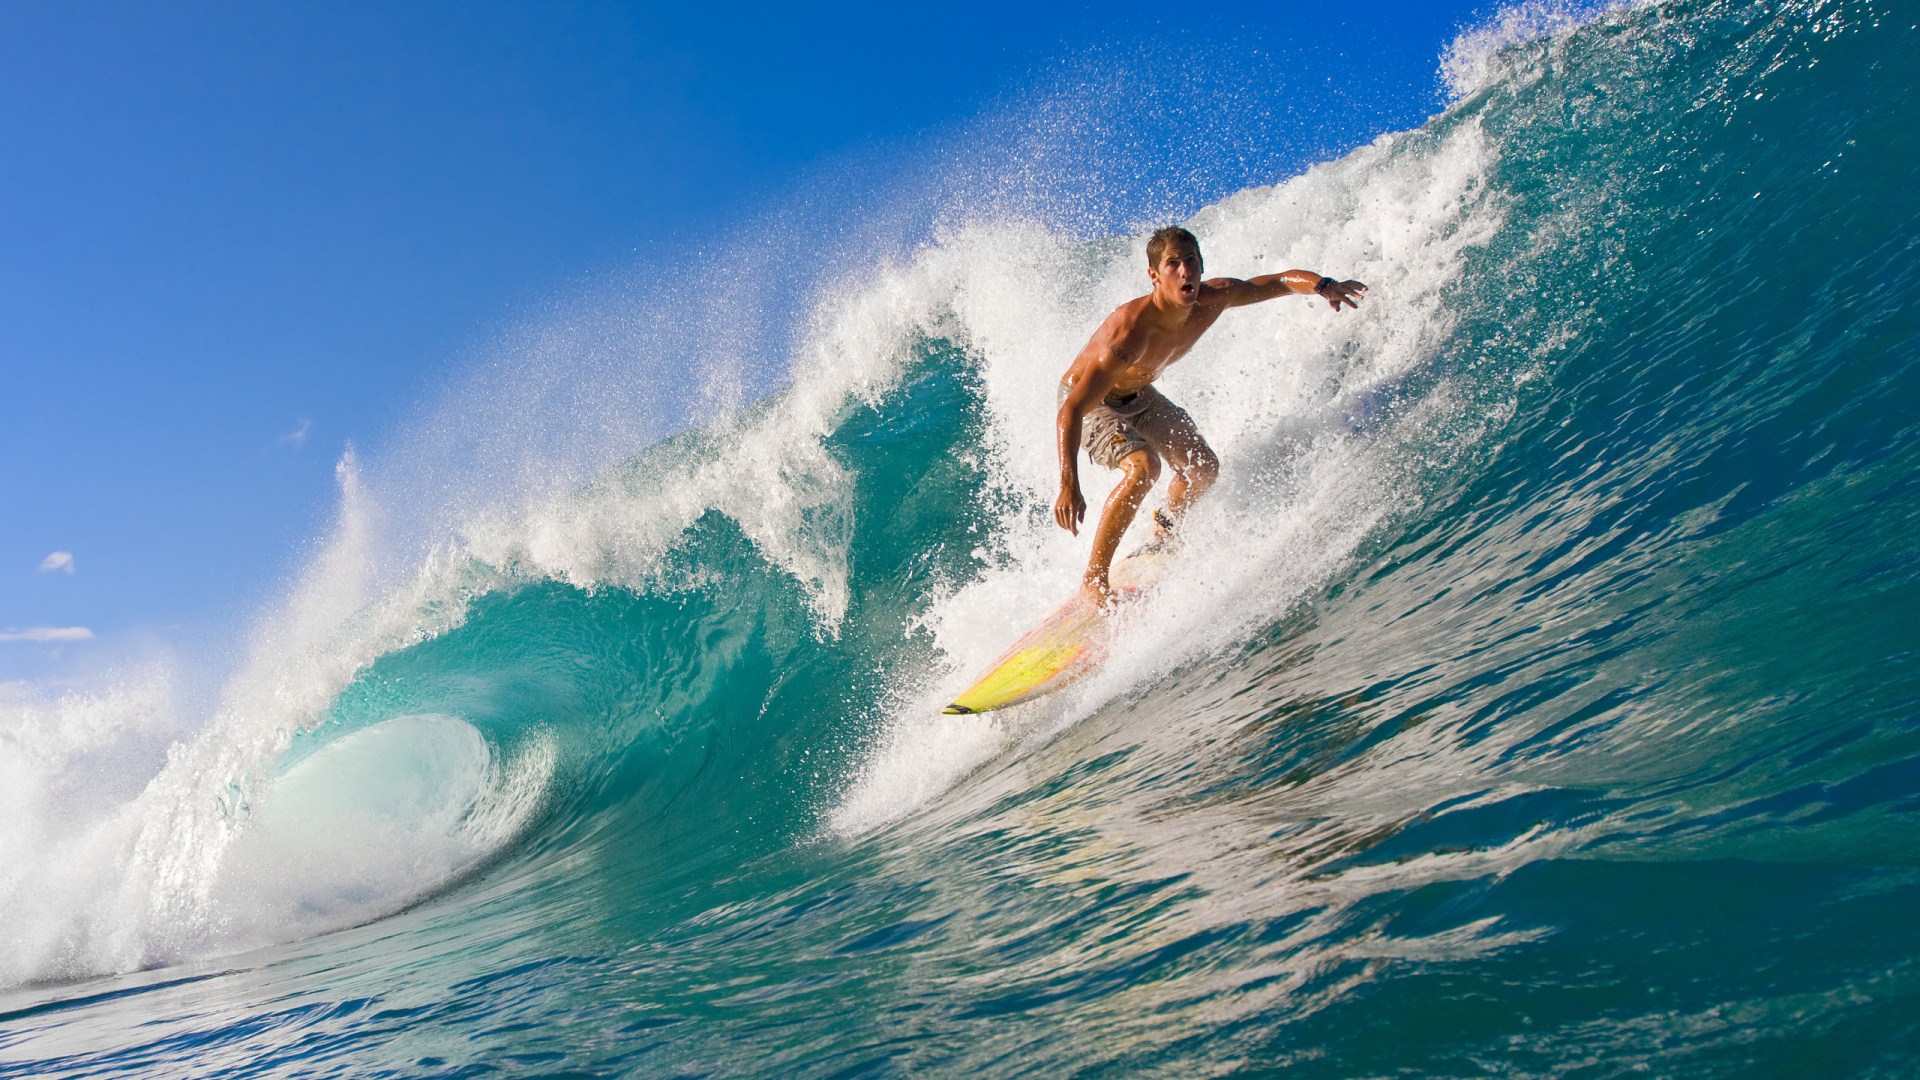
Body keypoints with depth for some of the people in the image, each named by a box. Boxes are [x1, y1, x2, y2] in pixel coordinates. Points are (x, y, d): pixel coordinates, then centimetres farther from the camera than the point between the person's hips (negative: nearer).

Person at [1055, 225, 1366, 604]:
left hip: (1138, 394, 7)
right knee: (1144, 467, -31)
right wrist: (1068, 486, -56)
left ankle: (1163, 532, 37)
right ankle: (1094, 580, -19)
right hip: (1089, 402, -7)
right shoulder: (1129, 332, -42)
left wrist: (1323, 285, -31)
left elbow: (1283, 280, -7)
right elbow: (1071, 410, -45)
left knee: (1204, 468, 5)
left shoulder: (1213, 299, -22)